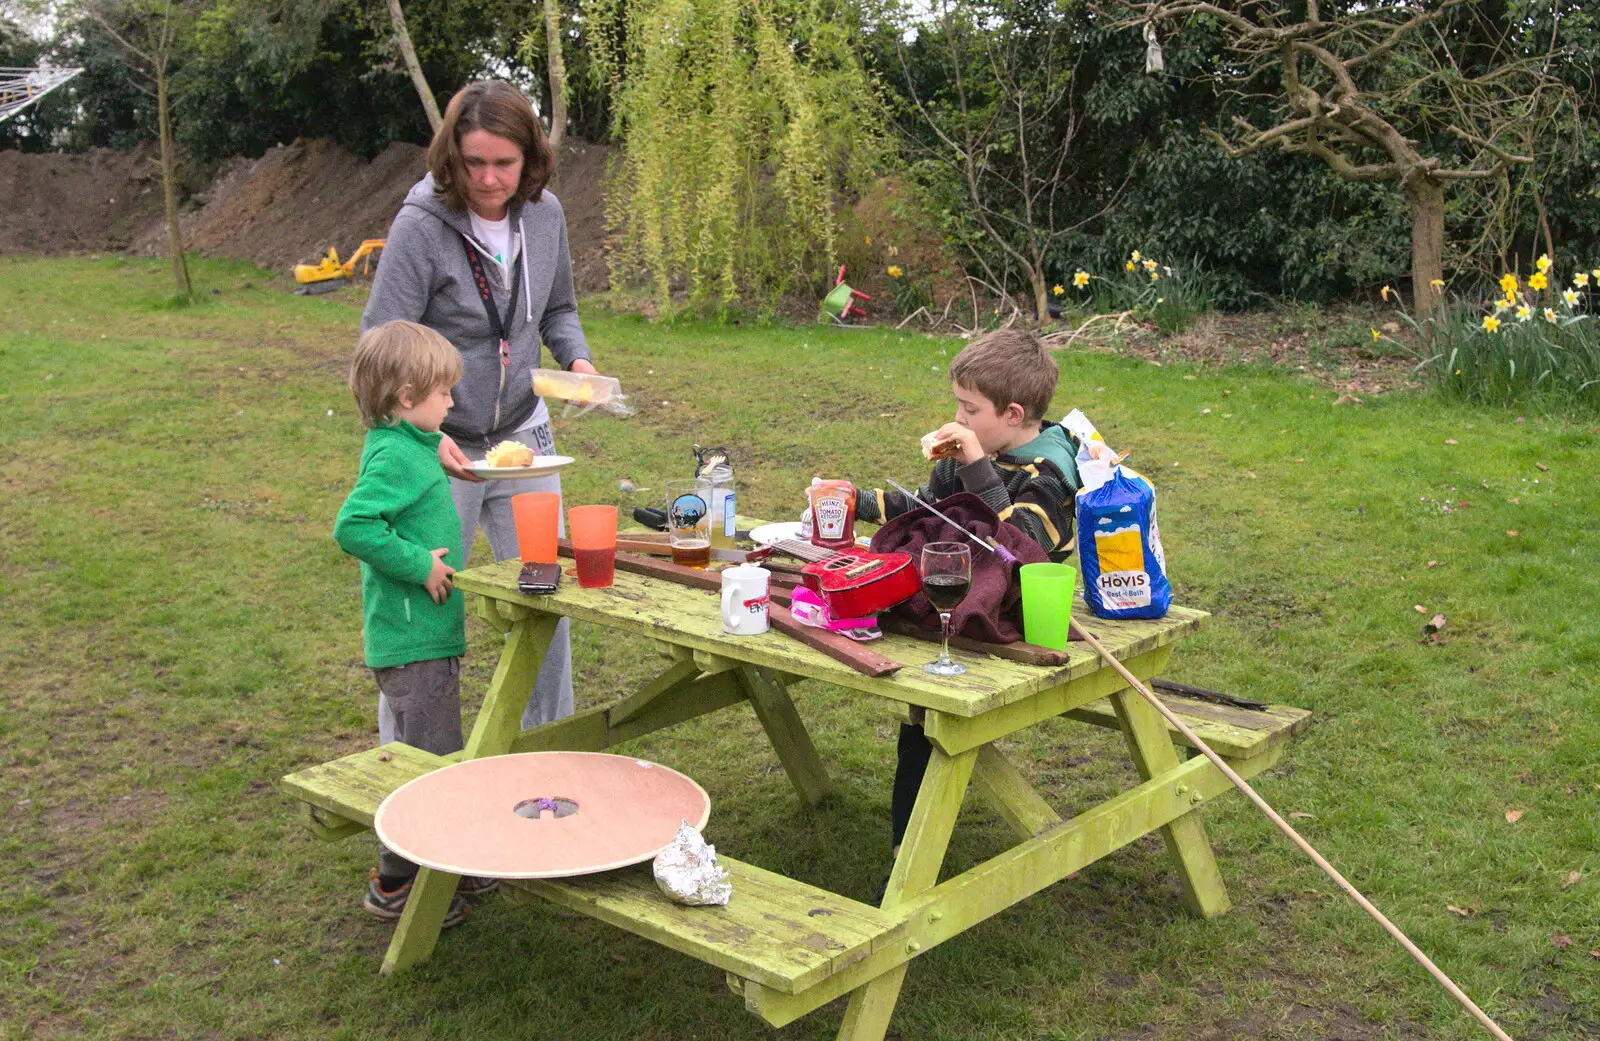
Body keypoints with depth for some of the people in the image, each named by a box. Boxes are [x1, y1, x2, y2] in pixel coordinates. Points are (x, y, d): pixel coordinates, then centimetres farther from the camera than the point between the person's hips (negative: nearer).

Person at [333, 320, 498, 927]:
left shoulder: (407, 447, 11)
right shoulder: (395, 457, -19)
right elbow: (352, 527, -30)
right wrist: (418, 564, -24)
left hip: (423, 634, 10)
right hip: (413, 640, -10)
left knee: (413, 755, 20)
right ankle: (395, 883, 10)